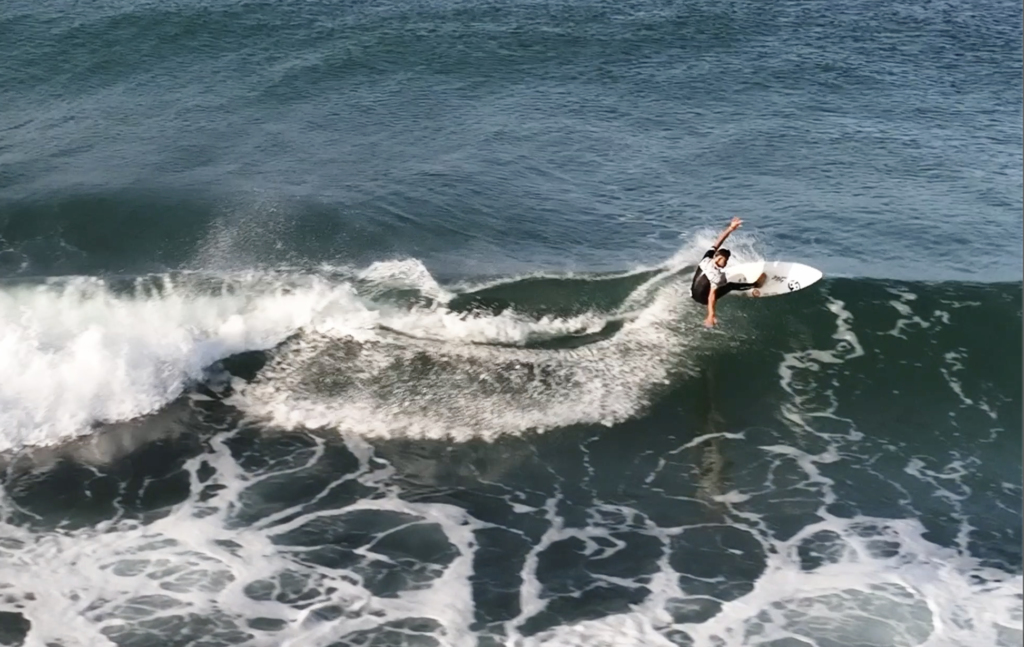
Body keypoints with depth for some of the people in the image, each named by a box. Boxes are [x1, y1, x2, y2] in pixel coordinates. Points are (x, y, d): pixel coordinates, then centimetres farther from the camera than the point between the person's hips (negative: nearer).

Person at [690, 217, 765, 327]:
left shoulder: (706, 259, -14)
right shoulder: (718, 275, -30)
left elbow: (718, 242, -7)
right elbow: (711, 296, -35)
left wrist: (730, 229, -10)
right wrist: (711, 316, -37)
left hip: (693, 293, 7)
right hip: (702, 298, -7)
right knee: (731, 285, 1)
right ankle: (756, 284, 20)